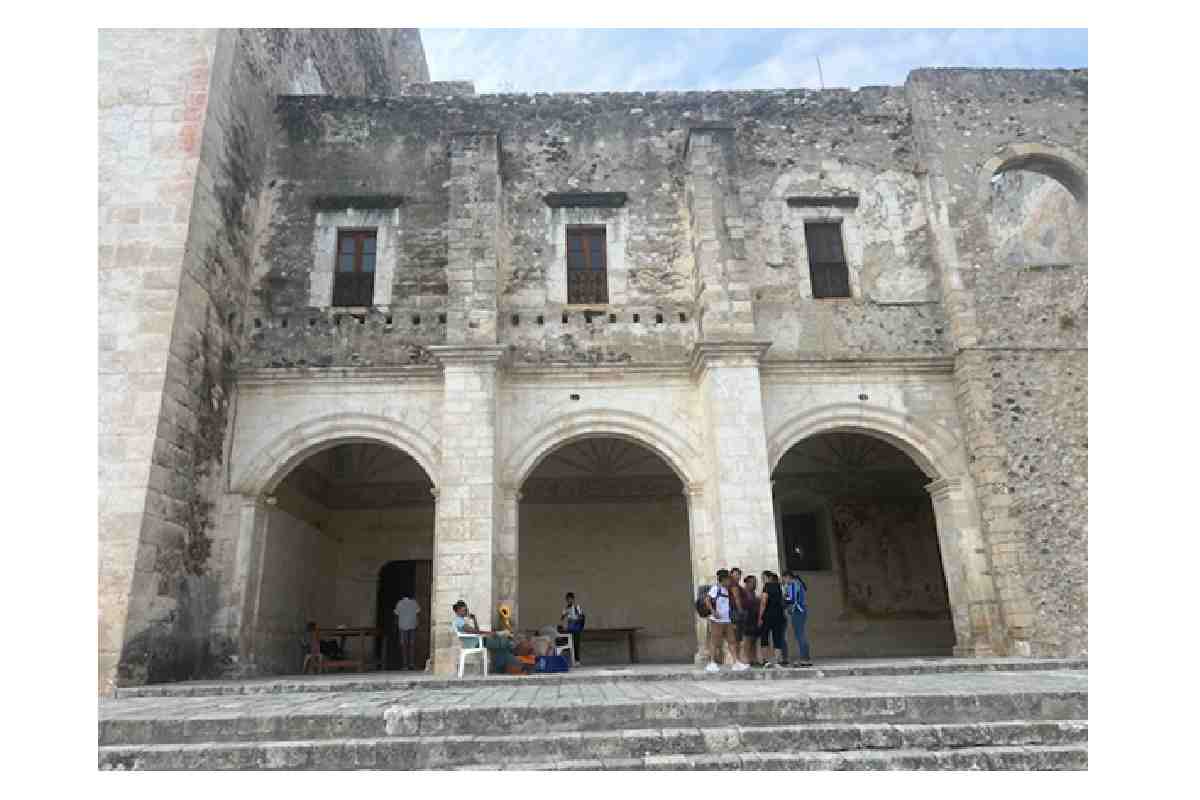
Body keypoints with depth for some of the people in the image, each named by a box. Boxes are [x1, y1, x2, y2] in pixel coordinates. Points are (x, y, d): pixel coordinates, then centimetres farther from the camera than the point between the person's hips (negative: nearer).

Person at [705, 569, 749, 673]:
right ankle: (712, 663, 5)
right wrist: (713, 611, -24)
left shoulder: (726, 590, 16)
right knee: (715, 642, -2)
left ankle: (736, 663, 7)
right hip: (717, 620, -8)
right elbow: (707, 599, -20)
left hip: (727, 620, 8)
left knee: (732, 641, 5)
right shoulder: (716, 588, -10)